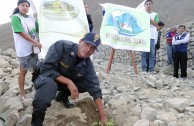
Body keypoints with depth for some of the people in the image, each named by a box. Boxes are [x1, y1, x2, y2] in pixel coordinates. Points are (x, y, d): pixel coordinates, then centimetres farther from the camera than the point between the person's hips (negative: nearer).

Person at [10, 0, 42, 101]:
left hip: (33, 48, 6)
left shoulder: (31, 18, 7)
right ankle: (22, 94, 14)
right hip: (23, 50, -6)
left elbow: (39, 29, 16)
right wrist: (36, 42, -18)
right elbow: (21, 33, -18)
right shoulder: (15, 17, -12)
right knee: (23, 71, 2)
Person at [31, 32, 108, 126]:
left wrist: (102, 116, -17)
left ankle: (62, 96, 16)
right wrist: (68, 82, -34)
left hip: (66, 83, 6)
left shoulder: (87, 64, -13)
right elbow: (46, 69, -29)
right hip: (47, 78, -5)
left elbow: (94, 88, -14)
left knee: (90, 84, -8)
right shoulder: (61, 46, -27)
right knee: (49, 85, -39)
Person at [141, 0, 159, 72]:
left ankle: (151, 69, -1)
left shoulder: (155, 14, 12)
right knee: (143, 52, -6)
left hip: (152, 36, 0)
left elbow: (156, 24, 0)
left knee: (152, 53, -3)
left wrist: (149, 18, -8)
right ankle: (144, 68, -4)